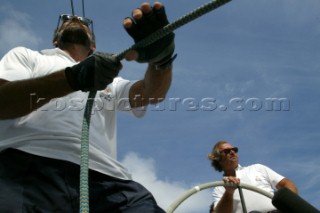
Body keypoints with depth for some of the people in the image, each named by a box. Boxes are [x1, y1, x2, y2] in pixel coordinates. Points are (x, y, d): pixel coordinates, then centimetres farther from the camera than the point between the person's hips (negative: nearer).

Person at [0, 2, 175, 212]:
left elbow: (153, 93, 14)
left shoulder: (110, 82, 33)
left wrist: (162, 57, -9)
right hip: (28, 168, -2)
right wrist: (71, 78, -12)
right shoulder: (26, 56, 25)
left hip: (104, 180, 3)